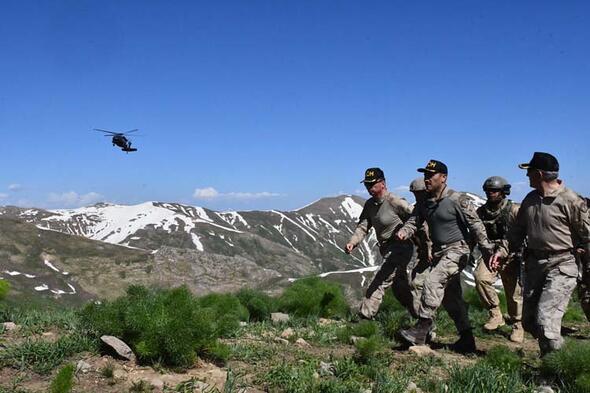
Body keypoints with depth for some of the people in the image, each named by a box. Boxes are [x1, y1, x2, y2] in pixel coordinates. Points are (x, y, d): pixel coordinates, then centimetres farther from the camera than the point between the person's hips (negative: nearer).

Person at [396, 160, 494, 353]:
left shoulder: (458, 200, -13)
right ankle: (467, 340, 24)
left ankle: (420, 332, -24)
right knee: (450, 298, 12)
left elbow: (476, 226, -13)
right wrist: (404, 232, -19)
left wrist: (488, 252, -14)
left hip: (456, 251, -8)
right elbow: (413, 221, 4)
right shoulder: (424, 203, 8)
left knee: (433, 282, -25)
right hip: (438, 252, 8)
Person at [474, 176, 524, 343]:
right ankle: (495, 314, -9)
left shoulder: (514, 210, -7)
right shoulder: (481, 211, 7)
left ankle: (517, 326, 24)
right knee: (480, 277, -24)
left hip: (510, 255, -3)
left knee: (513, 291, 3)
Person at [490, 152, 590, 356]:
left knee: (545, 319, -15)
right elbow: (518, 231, 16)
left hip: (561, 266, -7)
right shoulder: (530, 199, 9)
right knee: (529, 321, 11)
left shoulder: (571, 201, -12)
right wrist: (503, 251, 4)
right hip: (534, 264, 8)